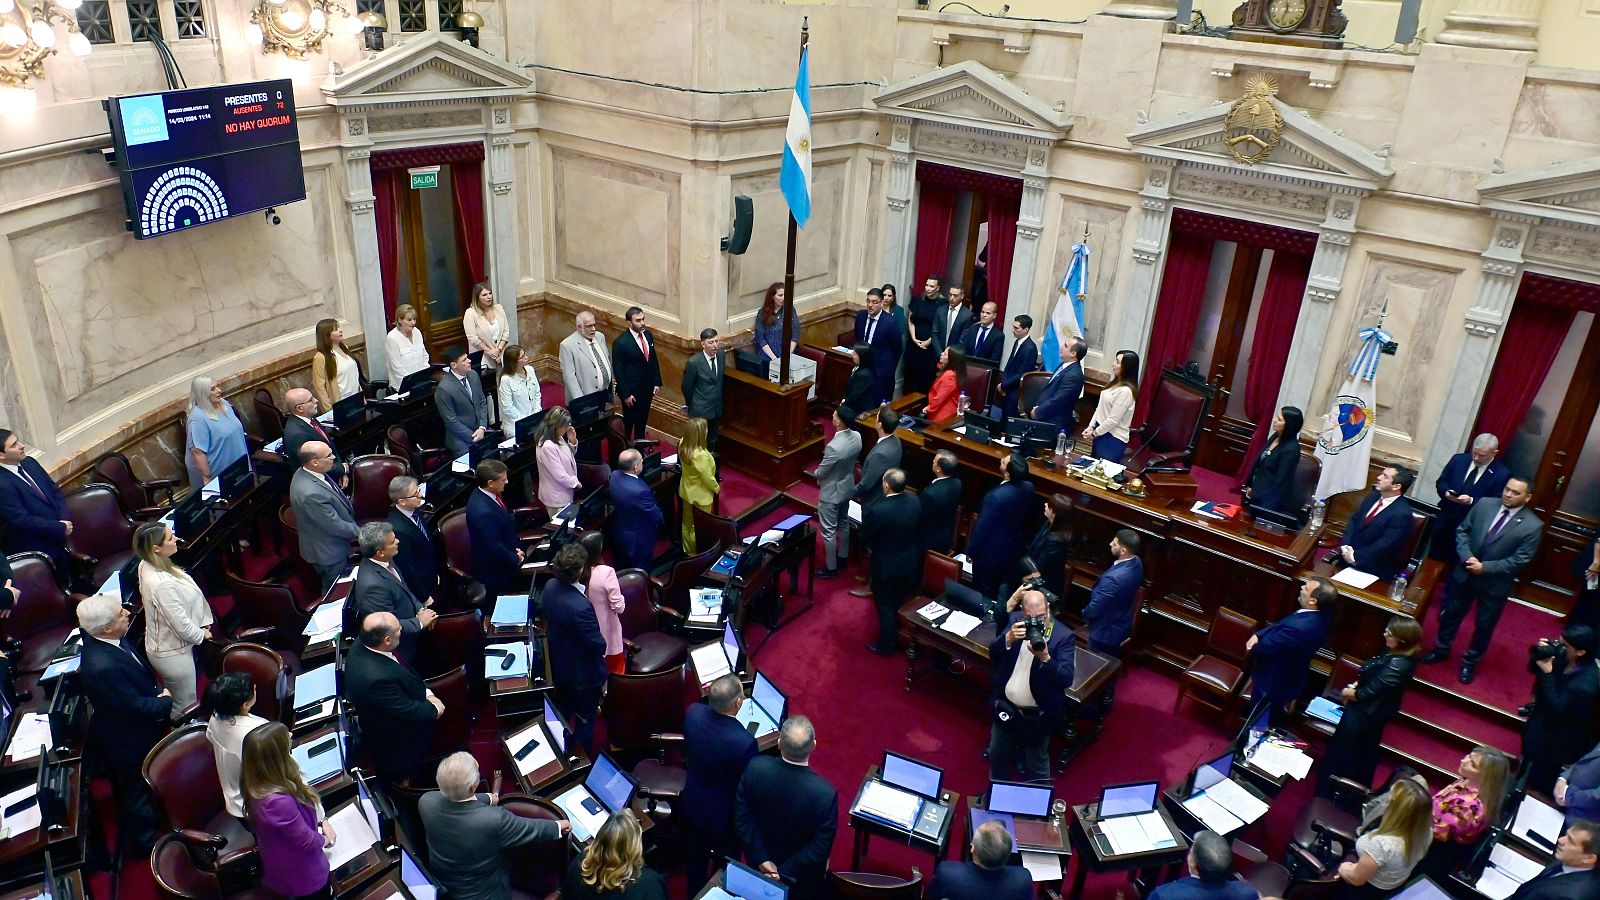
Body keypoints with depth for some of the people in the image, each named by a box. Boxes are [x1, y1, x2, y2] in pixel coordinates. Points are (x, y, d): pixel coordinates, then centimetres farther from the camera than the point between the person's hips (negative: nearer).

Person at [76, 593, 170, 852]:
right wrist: (166, 700, -13)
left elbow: (140, 671, 3)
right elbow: (137, 706, -30)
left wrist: (157, 690, -12)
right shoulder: (102, 666, -42)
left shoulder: (103, 639, -15)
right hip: (129, 741, -9)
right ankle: (144, 841, 40)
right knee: (138, 791, 17)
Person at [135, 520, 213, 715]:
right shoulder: (162, 584, -37)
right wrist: (201, 634, -8)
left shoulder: (148, 566, -8)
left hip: (161, 646, 9)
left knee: (178, 701, 30)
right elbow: (181, 625, -27)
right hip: (173, 653, -9)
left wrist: (201, 624, 5)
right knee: (186, 707, 13)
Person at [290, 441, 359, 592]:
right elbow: (336, 526, -28)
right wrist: (360, 532, -15)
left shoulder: (306, 472, -10)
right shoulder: (311, 493, -39)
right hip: (328, 552, -9)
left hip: (330, 544, 9)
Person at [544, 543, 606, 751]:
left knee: (563, 712, 30)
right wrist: (602, 646, -6)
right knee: (585, 720, 17)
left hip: (558, 666, 8)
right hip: (583, 673, -8)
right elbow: (599, 645, -28)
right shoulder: (581, 607, -40)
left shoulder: (550, 588, -17)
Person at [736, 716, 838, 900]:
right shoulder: (826, 793, -36)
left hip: (759, 858, 2)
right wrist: (785, 871, -16)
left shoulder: (755, 767, -29)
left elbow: (742, 819, -19)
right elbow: (820, 848, -26)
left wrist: (761, 859, -13)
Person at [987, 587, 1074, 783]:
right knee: (998, 754, 25)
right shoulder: (1015, 620, -8)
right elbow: (993, 653, -11)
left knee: (1036, 765, 15)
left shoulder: (1063, 635, -20)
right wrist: (1009, 639, -30)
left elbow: (1067, 679, -25)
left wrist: (1044, 657, -41)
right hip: (1006, 708, 5)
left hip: (1037, 716, -5)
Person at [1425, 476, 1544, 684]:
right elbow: (1462, 531, -1)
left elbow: (1519, 560, -17)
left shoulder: (1533, 526, -17)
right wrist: (1467, 557, -16)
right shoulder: (1484, 504, -8)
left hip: (1495, 584, -3)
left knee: (1483, 626, 14)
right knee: (1450, 613, 19)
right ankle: (1441, 649, 41)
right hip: (1464, 573, 3)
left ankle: (1470, 662, 35)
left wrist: (1485, 568, -21)